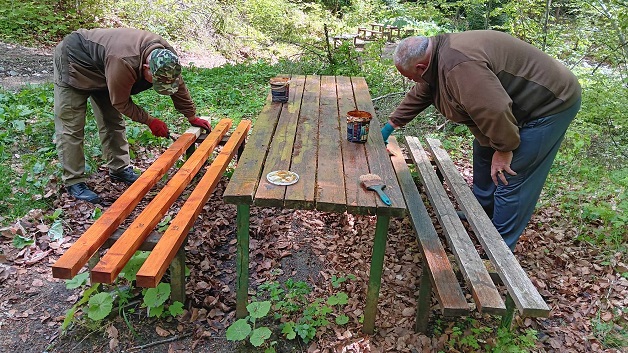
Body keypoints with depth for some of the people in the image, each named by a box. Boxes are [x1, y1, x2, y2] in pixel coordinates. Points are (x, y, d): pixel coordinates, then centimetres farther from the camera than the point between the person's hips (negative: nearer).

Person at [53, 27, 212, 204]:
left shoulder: (167, 57, -21)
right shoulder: (124, 64, -42)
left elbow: (179, 87, -4)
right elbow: (121, 103, -27)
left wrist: (192, 117, 0)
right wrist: (150, 121, -19)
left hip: (99, 68, 7)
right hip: (73, 62, -7)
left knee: (113, 121, 7)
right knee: (71, 127, -7)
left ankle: (119, 169, 18)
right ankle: (74, 182, -1)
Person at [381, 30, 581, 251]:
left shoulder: (459, 66, -34)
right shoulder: (437, 56, 1)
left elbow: (495, 109, -36)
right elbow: (418, 96, 15)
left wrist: (504, 149, -21)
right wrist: (390, 126, 21)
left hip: (550, 104, -11)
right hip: (520, 103, 11)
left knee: (511, 179, -8)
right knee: (484, 153, 22)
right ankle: (482, 213, 40)